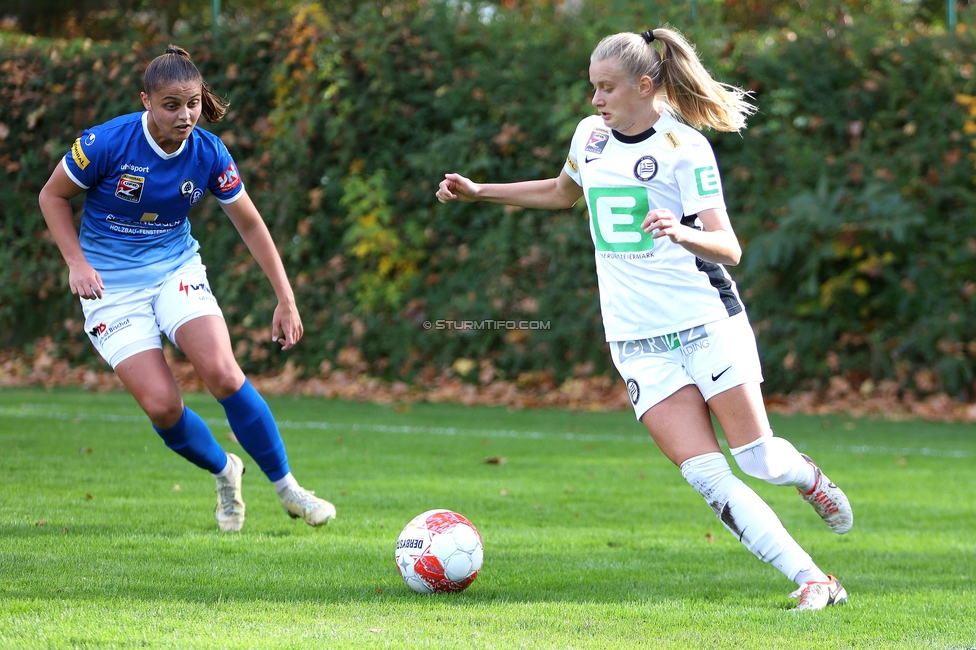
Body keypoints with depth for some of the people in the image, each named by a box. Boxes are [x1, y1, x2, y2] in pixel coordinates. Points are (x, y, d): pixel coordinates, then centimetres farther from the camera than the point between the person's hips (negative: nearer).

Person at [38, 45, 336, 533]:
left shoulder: (208, 153, -10)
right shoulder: (107, 143, -19)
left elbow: (249, 223, 3)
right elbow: (52, 196, -3)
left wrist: (285, 299, 1)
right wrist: (77, 262, -15)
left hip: (177, 270, 2)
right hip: (112, 286, -2)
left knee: (222, 374, -22)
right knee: (161, 405, -15)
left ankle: (286, 487, -7)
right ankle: (224, 471, 15)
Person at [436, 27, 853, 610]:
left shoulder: (684, 146, -9)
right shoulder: (591, 135, 8)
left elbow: (728, 248, -14)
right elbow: (564, 192, 31)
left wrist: (681, 232, -34)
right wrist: (480, 192, 25)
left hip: (706, 322, -4)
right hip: (638, 340, 4)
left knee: (758, 460, -5)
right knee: (708, 478, -11)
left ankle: (805, 474, 32)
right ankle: (812, 580, -7)